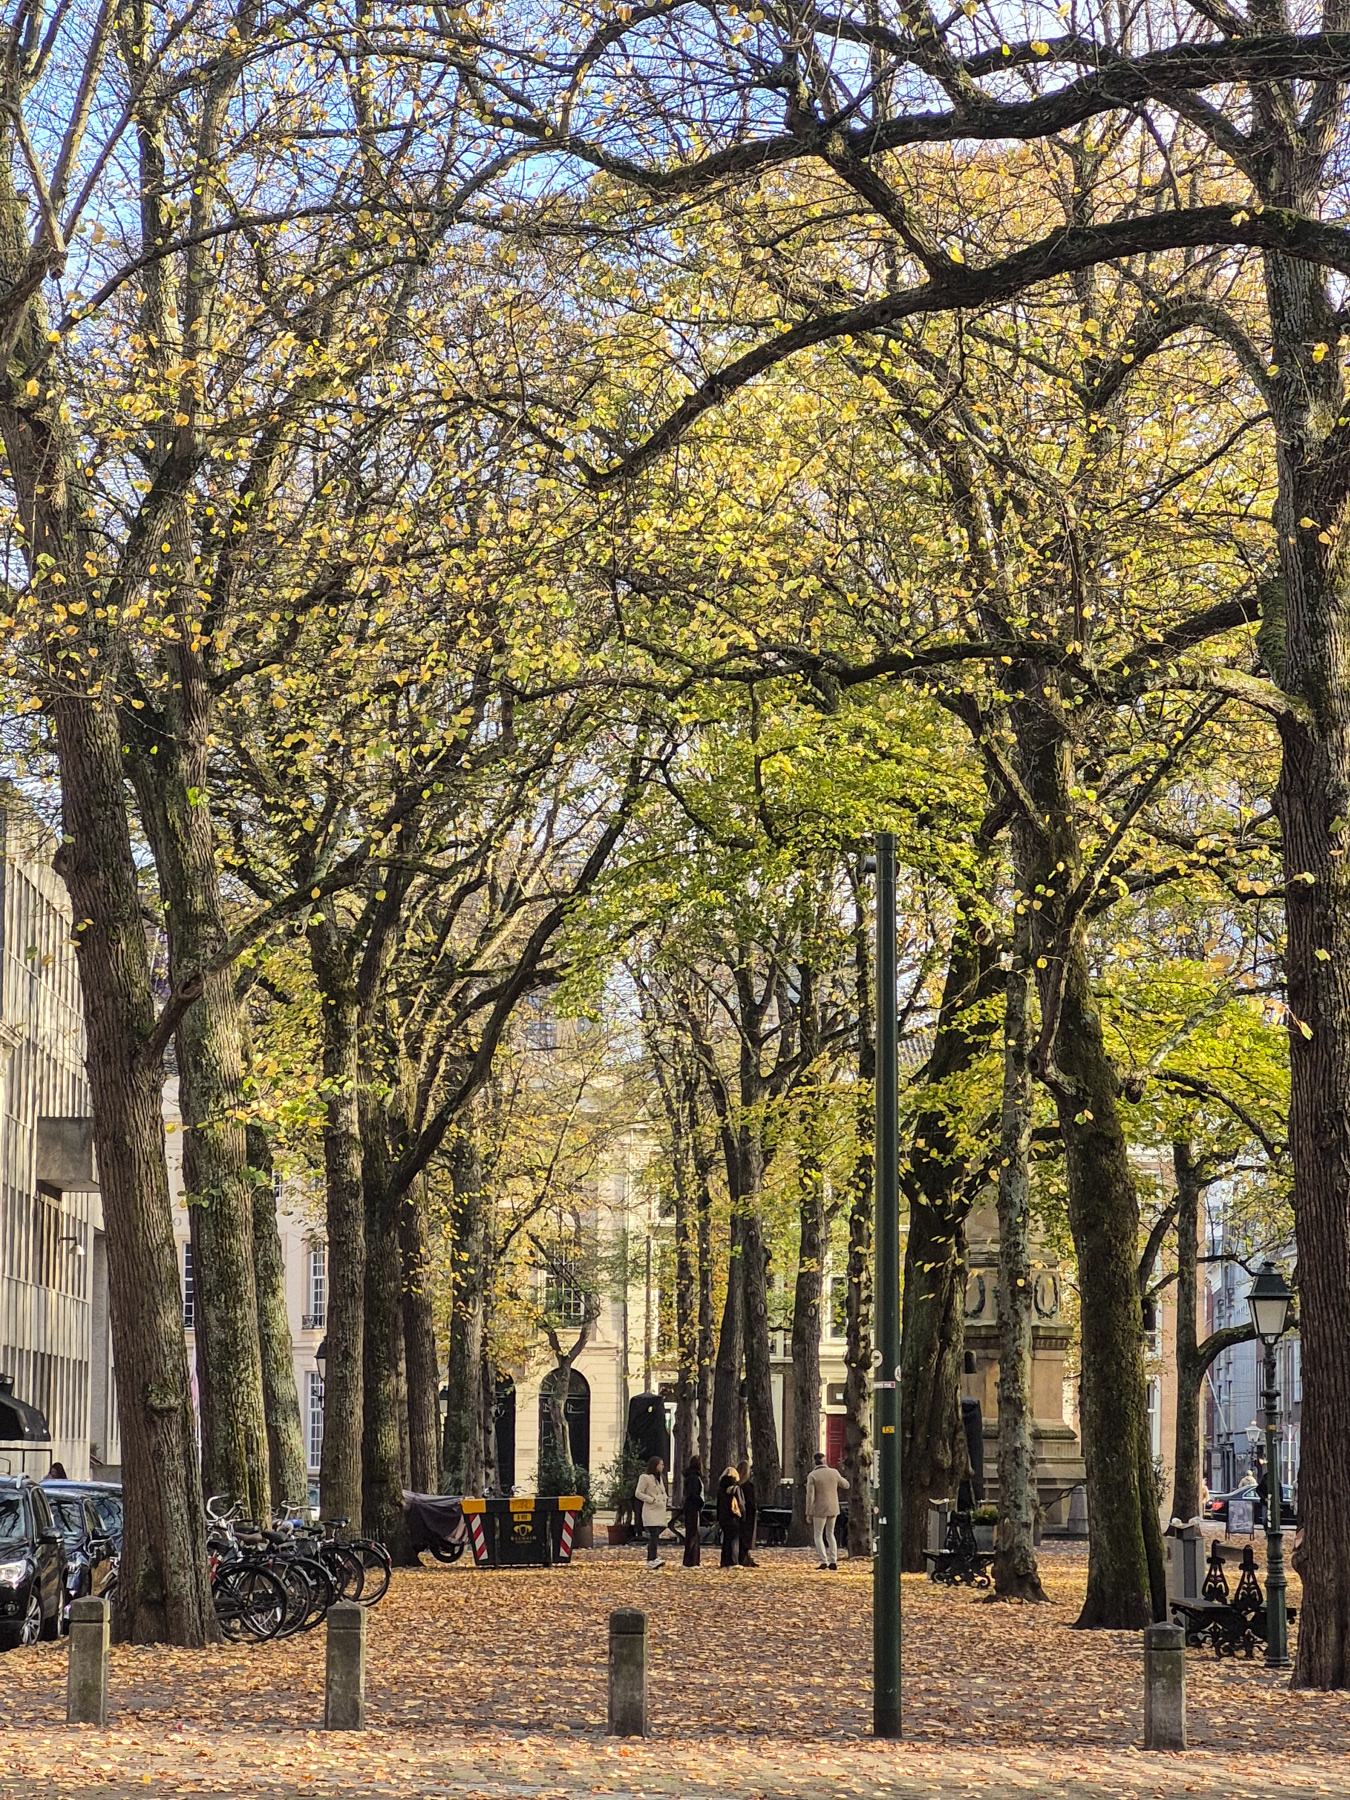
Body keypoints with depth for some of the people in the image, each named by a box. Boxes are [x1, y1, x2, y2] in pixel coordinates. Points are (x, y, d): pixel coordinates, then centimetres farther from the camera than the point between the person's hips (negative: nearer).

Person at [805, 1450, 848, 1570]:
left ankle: (824, 1561, -6)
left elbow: (810, 1496, -14)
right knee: (830, 1534, 16)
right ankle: (833, 1561, 9)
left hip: (820, 1510, -4)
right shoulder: (834, 1473, -2)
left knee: (818, 1535, 6)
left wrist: (808, 1514, -9)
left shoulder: (812, 1476, -12)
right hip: (833, 1509, 4)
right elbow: (846, 1485, 13)